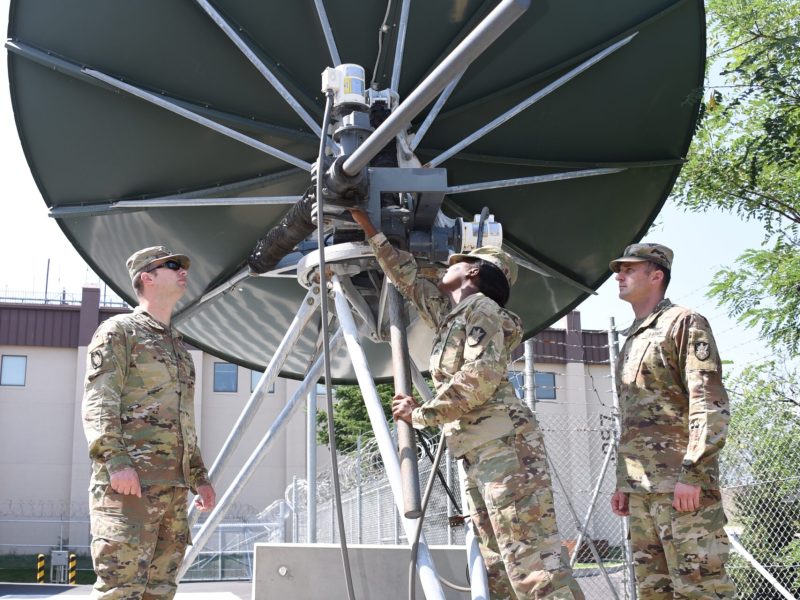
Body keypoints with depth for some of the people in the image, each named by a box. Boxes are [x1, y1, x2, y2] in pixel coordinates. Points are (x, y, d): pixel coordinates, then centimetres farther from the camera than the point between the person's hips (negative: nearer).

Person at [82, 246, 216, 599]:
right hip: (129, 482, -8)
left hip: (174, 487, 8)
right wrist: (115, 460, -21)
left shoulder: (178, 346, 27)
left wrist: (199, 476, 21)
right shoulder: (119, 330, 3)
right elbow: (97, 402, -8)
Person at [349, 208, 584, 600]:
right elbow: (408, 279, 33)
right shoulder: (450, 317, 22)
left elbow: (479, 379, -17)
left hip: (507, 447, -9)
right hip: (477, 456, 9)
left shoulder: (482, 308, -3)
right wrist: (370, 230, 35)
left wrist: (420, 414, -7)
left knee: (534, 563, -15)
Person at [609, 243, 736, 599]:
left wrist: (692, 472, -19)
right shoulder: (631, 342, 23)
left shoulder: (684, 323, -1)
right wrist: (623, 483, 19)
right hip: (641, 488, 8)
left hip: (681, 484, -8)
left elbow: (711, 402, -12)